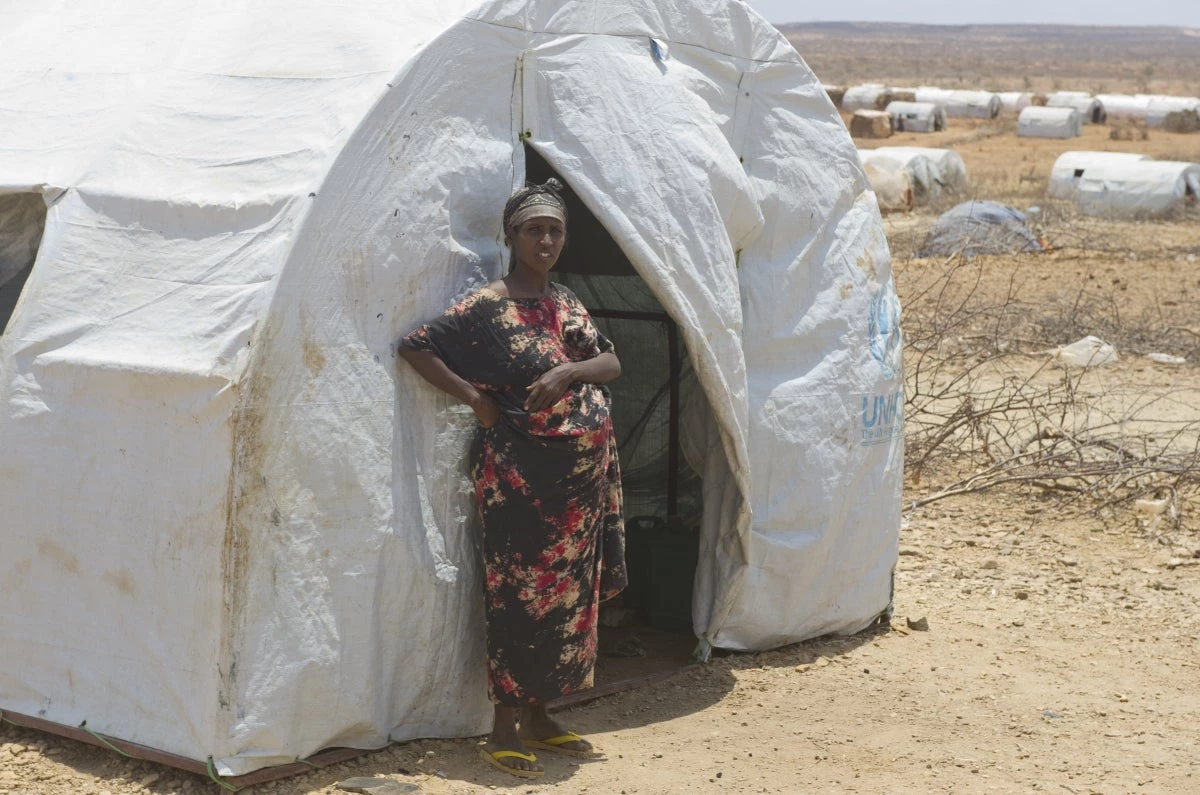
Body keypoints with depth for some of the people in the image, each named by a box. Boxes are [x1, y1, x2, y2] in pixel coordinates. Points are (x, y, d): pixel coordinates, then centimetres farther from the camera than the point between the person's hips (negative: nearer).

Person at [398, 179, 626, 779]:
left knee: (566, 593, 11)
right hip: (520, 476, -7)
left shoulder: (565, 302, 11)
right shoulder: (487, 308, -9)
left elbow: (611, 362, 8)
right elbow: (415, 347, -12)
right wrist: (476, 398, -15)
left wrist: (568, 372, -12)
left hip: (581, 477, 7)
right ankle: (502, 731, 5)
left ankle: (537, 718, 23)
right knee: (520, 595, -4)